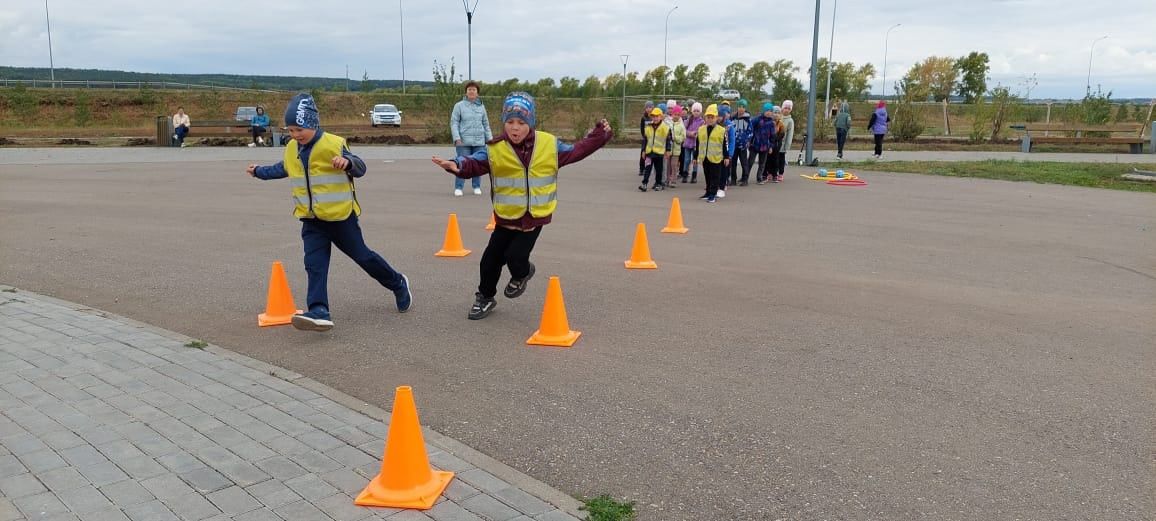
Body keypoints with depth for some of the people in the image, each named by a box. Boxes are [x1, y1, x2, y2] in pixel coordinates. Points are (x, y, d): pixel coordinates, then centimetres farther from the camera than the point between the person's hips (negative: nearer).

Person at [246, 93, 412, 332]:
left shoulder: (333, 144, -14)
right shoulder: (292, 149, 7)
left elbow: (361, 169, -15)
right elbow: (284, 169, 29)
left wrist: (348, 162, -36)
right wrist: (260, 172, 35)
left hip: (340, 216, -5)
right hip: (312, 220, 6)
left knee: (362, 256, 6)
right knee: (315, 265, -8)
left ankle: (398, 284, 27)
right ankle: (319, 313, -15)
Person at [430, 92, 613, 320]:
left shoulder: (549, 145, -6)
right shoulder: (495, 149, -12)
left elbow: (575, 151, 6)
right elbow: (474, 163, -21)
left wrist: (599, 136, 4)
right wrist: (457, 164, -43)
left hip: (535, 217, -1)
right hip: (506, 217, 1)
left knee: (515, 256, -12)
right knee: (490, 259, 9)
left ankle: (522, 274, 27)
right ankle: (485, 298, 34)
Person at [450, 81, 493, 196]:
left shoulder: (481, 106, 11)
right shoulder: (459, 106, 1)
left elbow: (486, 124, 16)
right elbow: (454, 122, -1)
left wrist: (489, 138, 11)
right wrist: (457, 138, -11)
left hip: (479, 141, 3)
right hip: (464, 142, -3)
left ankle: (477, 187, 16)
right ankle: (458, 188, 4)